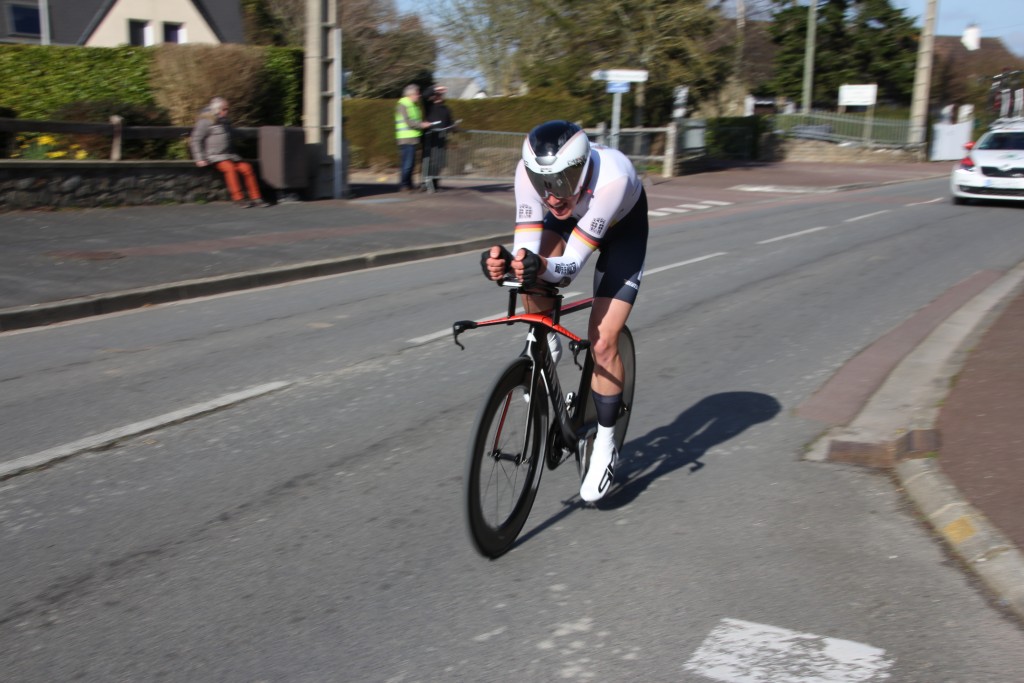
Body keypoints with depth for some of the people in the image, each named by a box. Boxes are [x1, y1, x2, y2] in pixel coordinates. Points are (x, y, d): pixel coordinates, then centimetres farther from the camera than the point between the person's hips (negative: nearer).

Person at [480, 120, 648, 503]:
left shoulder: (612, 178, -43)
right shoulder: (530, 170, -33)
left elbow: (572, 265, -42)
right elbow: (527, 249, -34)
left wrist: (542, 267, -62)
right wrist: (507, 263, -55)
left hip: (621, 226, -4)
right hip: (571, 216, 4)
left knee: (603, 342, -12)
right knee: (532, 261, -29)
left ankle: (605, 444, 8)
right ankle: (547, 344, 3)